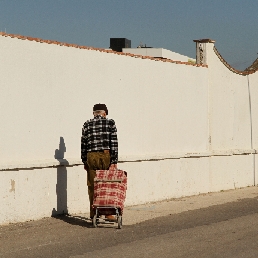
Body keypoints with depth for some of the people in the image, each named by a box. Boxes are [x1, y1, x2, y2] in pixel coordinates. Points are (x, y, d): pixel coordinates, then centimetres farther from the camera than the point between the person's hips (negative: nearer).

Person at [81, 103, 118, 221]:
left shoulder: (87, 124, 7)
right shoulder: (110, 123, 1)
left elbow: (83, 144, 8)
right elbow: (114, 143, -4)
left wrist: (84, 161, 15)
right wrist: (114, 161, -4)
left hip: (91, 157, 2)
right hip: (106, 155, -2)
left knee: (92, 187, 8)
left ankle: (93, 213, 10)